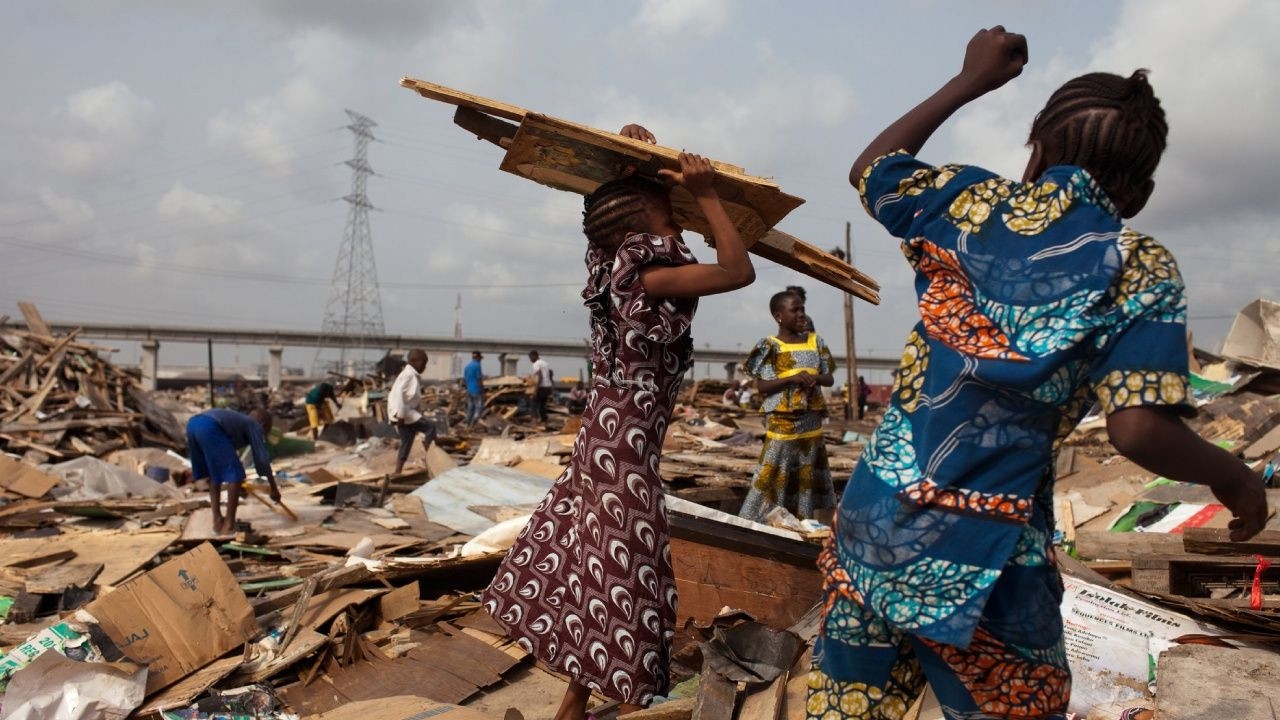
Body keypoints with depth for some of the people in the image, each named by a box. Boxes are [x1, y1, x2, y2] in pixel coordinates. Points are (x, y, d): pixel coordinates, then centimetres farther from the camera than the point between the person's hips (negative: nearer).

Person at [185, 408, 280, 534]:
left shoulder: (238, 420, 38)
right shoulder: (255, 426, 18)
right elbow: (262, 458, 13)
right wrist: (274, 487, 22)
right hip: (209, 427, -9)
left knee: (213, 474, 23)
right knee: (235, 474, 0)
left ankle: (217, 520, 23)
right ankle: (229, 524, 2)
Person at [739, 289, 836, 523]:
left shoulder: (815, 342, 8)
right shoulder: (771, 346, -6)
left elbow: (830, 378, 11)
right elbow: (761, 386, -11)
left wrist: (816, 378, -11)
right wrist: (791, 378, -23)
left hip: (811, 419, 5)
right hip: (782, 420, -5)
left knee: (807, 473, 12)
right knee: (774, 473, -6)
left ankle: (802, 519, 23)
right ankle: (756, 520, 1)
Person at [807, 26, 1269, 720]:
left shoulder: (970, 201, 5)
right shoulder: (1140, 269, -3)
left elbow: (869, 168, 24)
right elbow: (1138, 432, -13)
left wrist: (970, 80, 30)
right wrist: (1232, 476, 7)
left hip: (872, 520, 3)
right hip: (984, 561, -3)